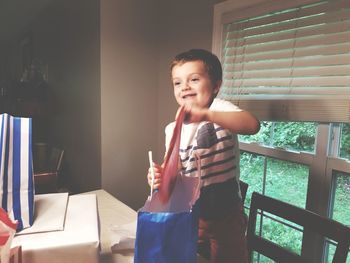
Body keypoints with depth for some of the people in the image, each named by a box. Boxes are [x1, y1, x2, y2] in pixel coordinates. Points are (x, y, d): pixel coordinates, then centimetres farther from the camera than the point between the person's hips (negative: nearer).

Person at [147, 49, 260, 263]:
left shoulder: (220, 108, -13)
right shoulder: (173, 129, 1)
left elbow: (252, 125, -34)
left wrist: (206, 114, -46)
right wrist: (161, 175, -19)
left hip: (226, 215, -4)